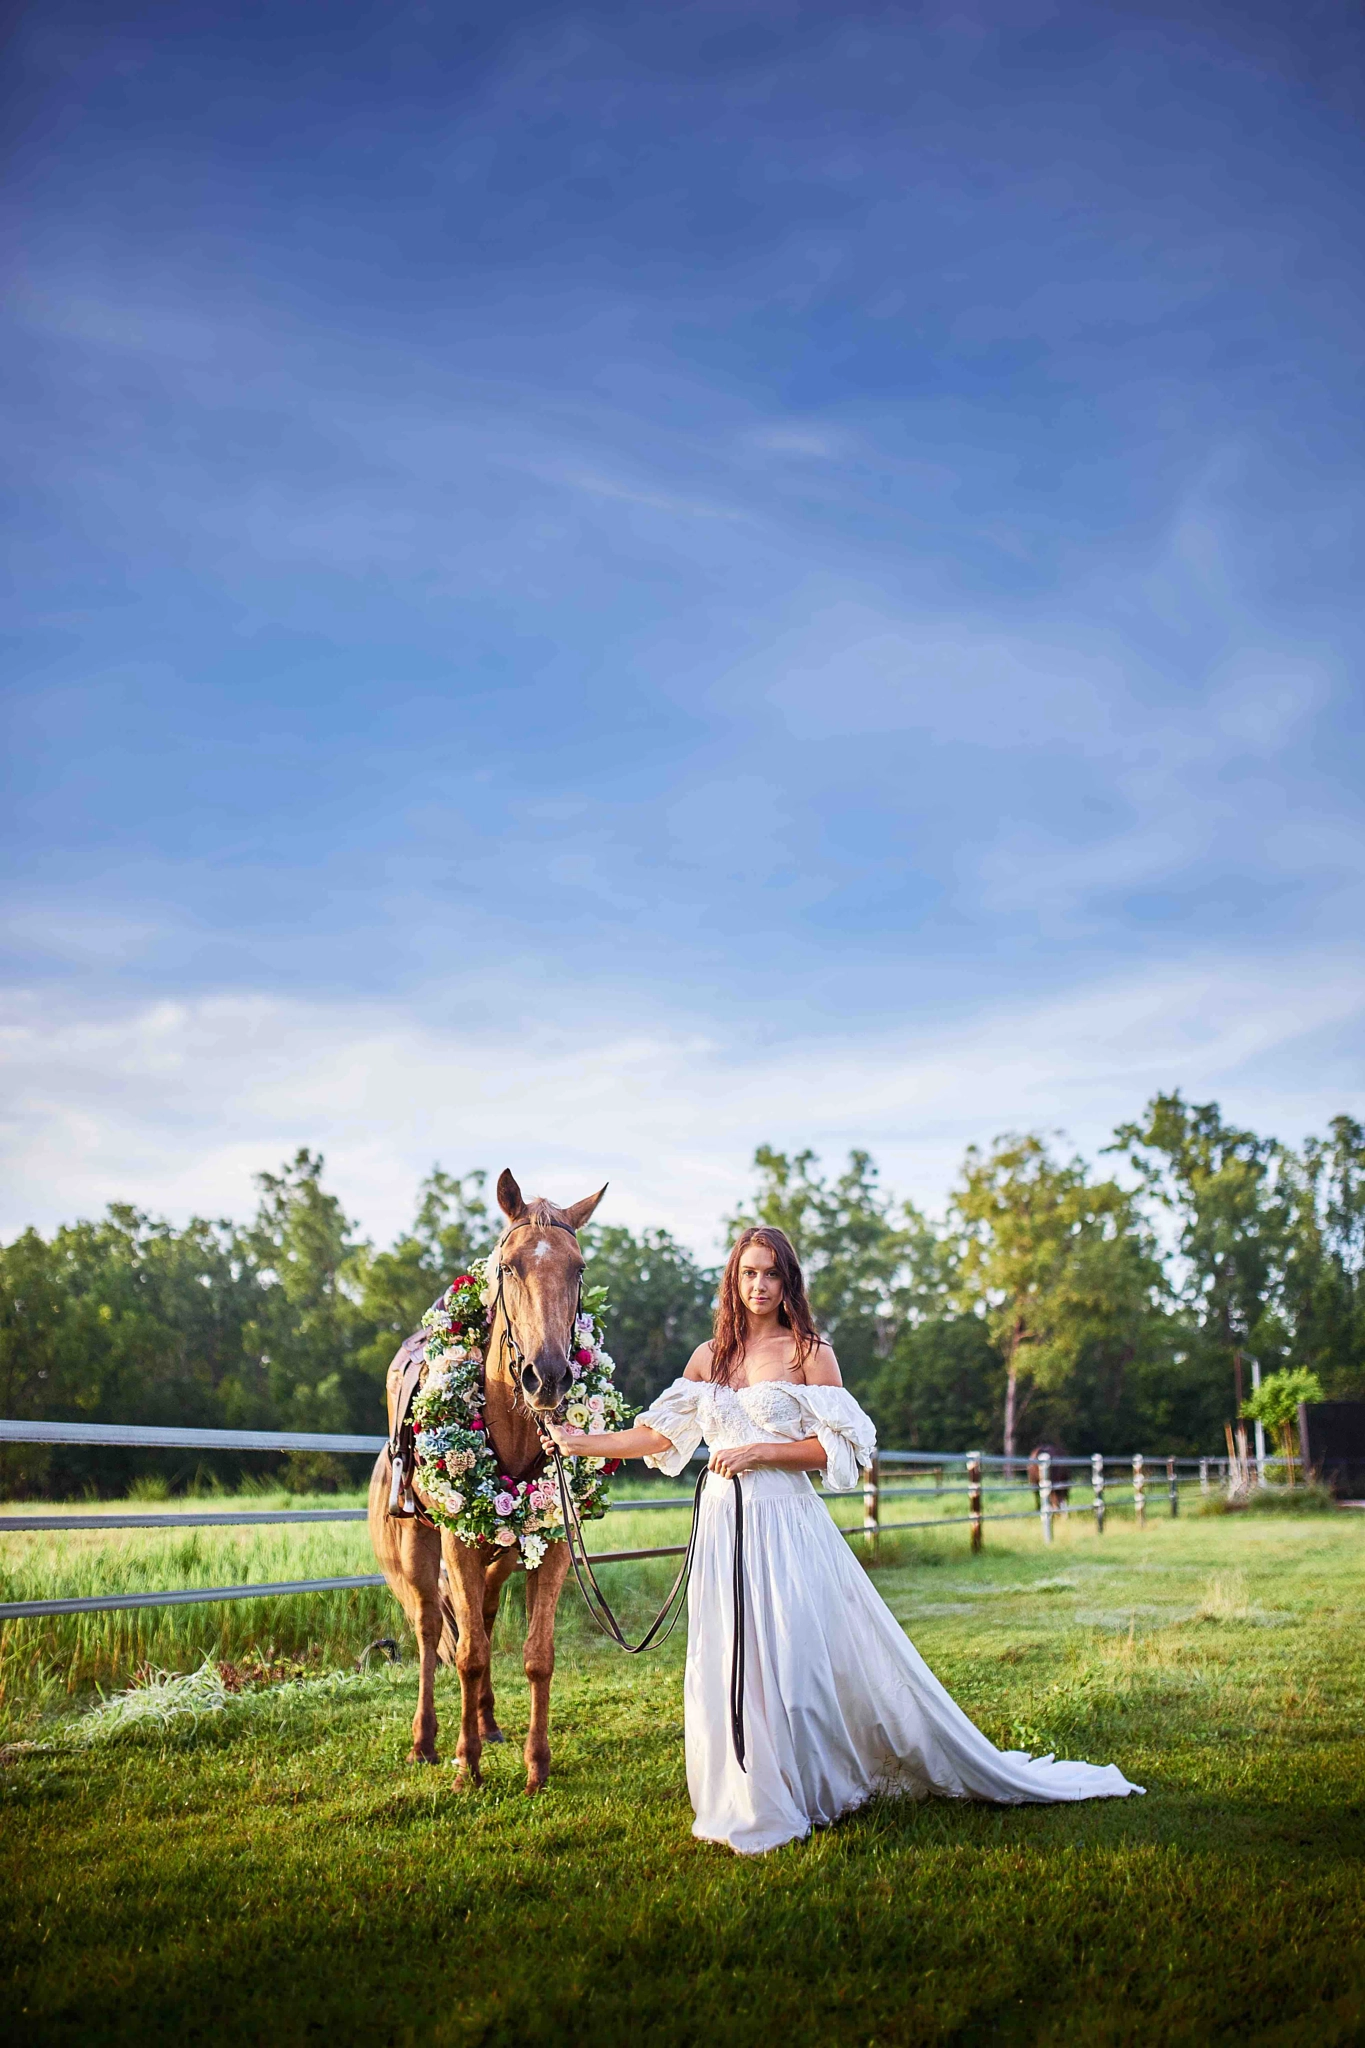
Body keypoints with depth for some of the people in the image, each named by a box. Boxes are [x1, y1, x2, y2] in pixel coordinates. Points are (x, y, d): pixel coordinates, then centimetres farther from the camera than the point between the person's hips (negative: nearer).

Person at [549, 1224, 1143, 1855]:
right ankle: (757, 1807, 23)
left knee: (796, 1658, -4)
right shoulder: (709, 1357, 10)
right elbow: (661, 1433, 13)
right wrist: (583, 1442, 11)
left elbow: (836, 1448, -7)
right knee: (729, 1668, 7)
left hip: (787, 1525, -4)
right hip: (723, 1525, 4)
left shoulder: (808, 1353, -3)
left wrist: (755, 1452, -14)